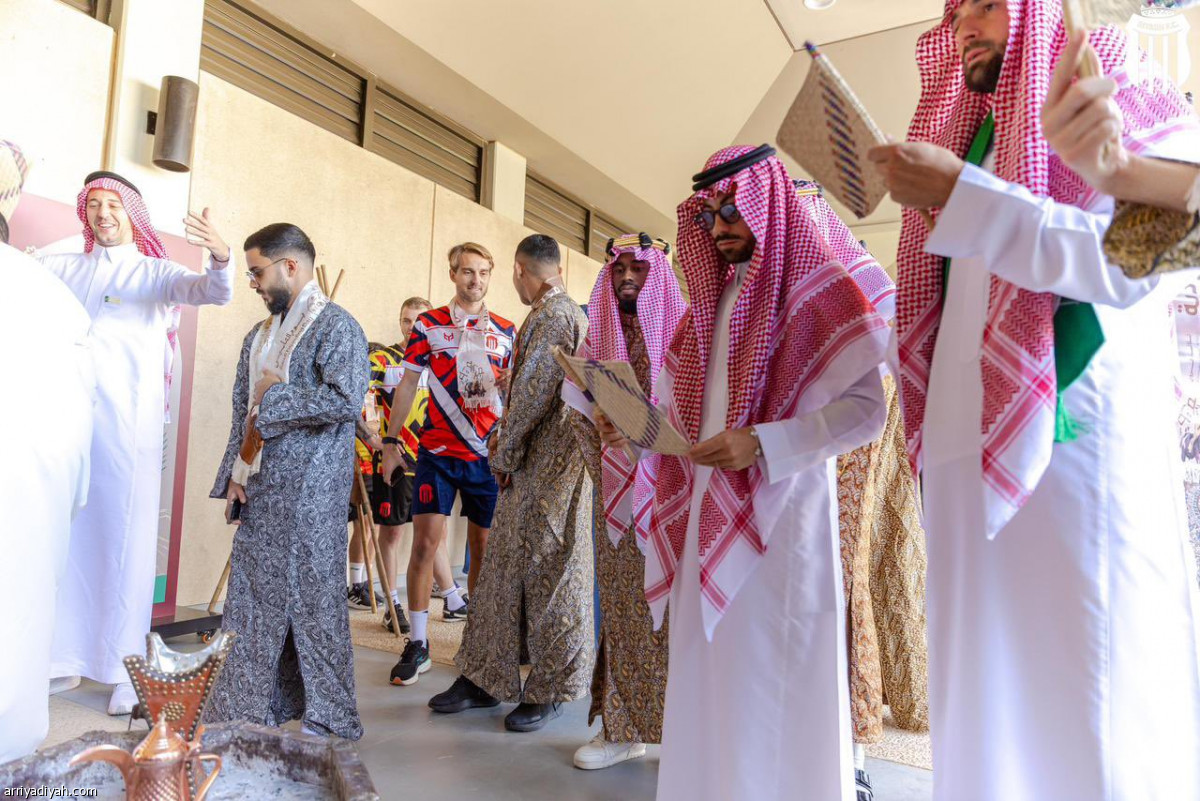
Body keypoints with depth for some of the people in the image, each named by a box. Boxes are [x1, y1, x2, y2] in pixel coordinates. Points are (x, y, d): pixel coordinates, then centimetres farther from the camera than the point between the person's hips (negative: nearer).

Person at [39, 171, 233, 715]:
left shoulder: (156, 273, 6)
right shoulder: (61, 268, 16)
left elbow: (214, 292, -11)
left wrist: (220, 257, -31)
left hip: (129, 420, -3)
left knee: (125, 537, -3)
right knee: (62, 533, 5)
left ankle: (122, 666, 3)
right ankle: (64, 657, 17)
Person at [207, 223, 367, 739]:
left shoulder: (335, 326, -8)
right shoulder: (259, 336, 17)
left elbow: (346, 400, -22)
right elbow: (243, 412, 19)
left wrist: (275, 398, -13)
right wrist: (235, 476, 11)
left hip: (310, 489, -8)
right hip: (262, 488, 8)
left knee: (313, 599, 0)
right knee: (252, 598, 12)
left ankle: (329, 720, 15)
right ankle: (243, 711, 26)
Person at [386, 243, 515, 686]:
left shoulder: (506, 331, 8)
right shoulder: (428, 325, 3)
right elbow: (408, 384, 5)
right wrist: (392, 441, 0)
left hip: (487, 454, 2)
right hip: (437, 452, -2)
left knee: (484, 548, 7)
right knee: (425, 542, -6)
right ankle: (417, 645, 6)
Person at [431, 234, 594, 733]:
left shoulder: (555, 315, -13)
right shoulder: (551, 313, 18)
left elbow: (535, 392, -17)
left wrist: (505, 452, -7)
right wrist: (506, 440, 14)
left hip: (550, 466, -10)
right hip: (532, 466, 10)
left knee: (548, 571, 0)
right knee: (504, 567, 12)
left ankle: (551, 691, 15)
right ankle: (486, 678, 24)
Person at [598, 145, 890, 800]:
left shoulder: (816, 290, -3)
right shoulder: (711, 301, 18)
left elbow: (866, 409, -12)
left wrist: (762, 444, -21)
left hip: (778, 515, -6)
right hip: (705, 513, 6)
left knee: (773, 683, 0)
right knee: (708, 673, 11)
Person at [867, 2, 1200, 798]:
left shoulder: (1131, 117, 7)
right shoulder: (973, 145, 23)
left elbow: (1131, 261, -13)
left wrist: (955, 191, -16)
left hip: (1076, 446, -5)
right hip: (968, 456, 6)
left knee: (1089, 702, -4)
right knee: (988, 705, 8)